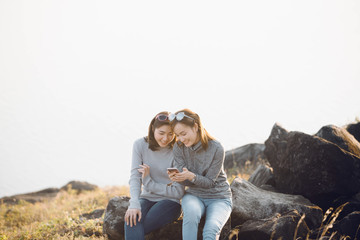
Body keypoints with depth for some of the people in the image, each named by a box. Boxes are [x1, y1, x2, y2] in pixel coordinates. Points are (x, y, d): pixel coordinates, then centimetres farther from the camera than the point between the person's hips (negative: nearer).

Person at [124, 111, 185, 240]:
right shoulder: (140, 145, 0)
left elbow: (178, 192, -9)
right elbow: (134, 177, -8)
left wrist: (149, 182, -15)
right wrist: (134, 204, -26)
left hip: (169, 201, -2)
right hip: (146, 198, 3)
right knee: (131, 217, -32)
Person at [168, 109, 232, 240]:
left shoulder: (216, 149, -15)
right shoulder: (179, 148, -4)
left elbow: (210, 182, -12)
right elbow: (185, 181, -4)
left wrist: (191, 176, -33)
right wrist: (176, 177, -29)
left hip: (219, 198, -2)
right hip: (194, 195, 2)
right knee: (191, 213, -36)